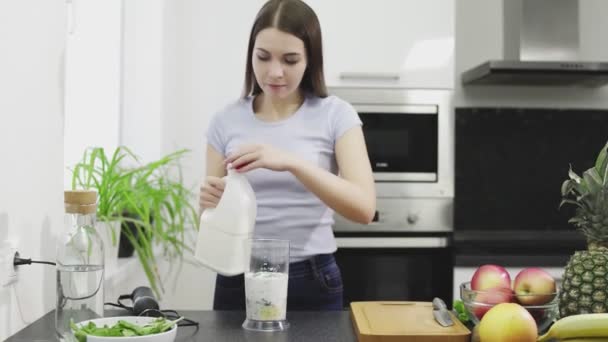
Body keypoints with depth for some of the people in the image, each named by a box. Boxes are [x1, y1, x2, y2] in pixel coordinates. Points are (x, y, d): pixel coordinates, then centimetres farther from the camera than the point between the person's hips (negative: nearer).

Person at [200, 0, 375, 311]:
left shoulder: (336, 114, -5)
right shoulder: (226, 120, 2)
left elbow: (364, 209, -17)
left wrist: (292, 162, -30)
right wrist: (210, 202, -17)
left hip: (311, 282, -2)